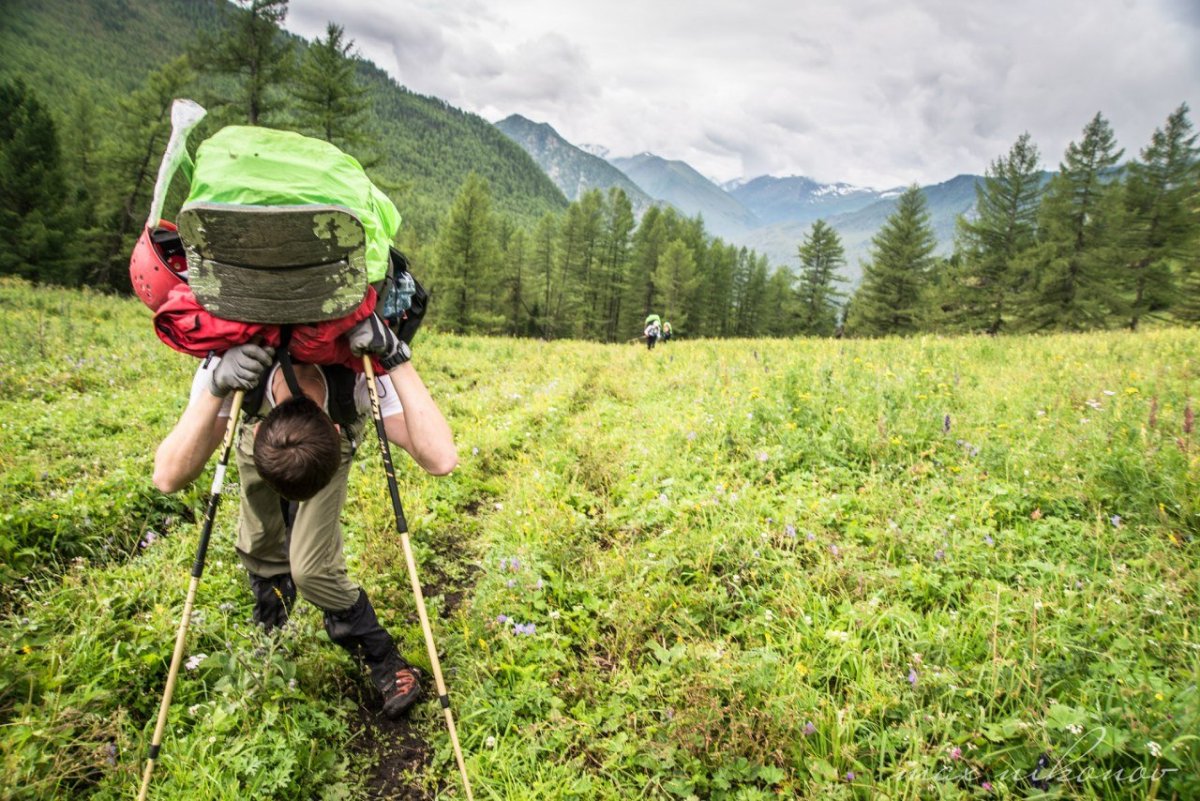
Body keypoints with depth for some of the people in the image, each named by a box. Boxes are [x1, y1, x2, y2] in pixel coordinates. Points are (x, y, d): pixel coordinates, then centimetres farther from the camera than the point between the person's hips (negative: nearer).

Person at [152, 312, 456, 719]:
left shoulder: (359, 372, -45)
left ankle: (381, 657, 8)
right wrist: (216, 387, -56)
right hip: (257, 425, 2)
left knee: (312, 567, -15)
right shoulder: (230, 366, -41)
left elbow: (442, 460, -56)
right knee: (259, 551, 5)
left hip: (333, 432, -2)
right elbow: (168, 478, -44)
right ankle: (270, 636, 39)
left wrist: (397, 357, -61)